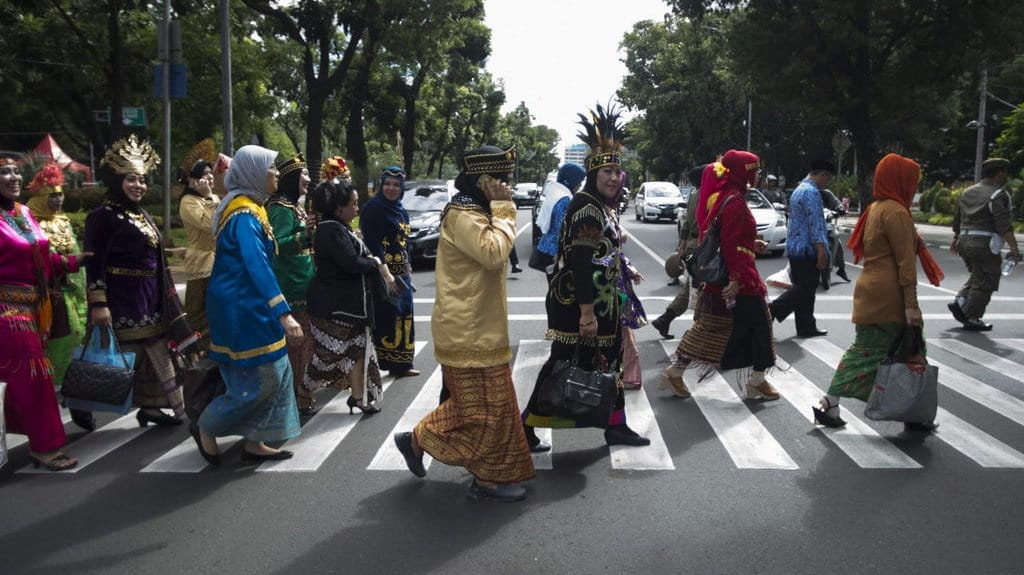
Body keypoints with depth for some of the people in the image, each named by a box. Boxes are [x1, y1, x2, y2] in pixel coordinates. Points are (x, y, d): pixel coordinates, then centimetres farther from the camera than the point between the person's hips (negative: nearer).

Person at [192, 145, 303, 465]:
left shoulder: (249, 207, 13)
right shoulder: (245, 213, -18)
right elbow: (257, 266, -27)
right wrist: (283, 313, -32)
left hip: (248, 303, 10)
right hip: (241, 306, -10)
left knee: (273, 373, 11)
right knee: (259, 377, -3)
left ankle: (254, 443, 18)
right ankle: (206, 427, 16)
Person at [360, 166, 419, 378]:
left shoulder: (401, 211, 15)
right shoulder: (374, 207, -10)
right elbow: (372, 243, -17)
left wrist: (408, 271, 17)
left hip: (402, 273, 9)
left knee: (403, 315, 11)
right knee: (384, 317, -11)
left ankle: (400, 364, 20)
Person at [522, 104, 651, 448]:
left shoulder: (604, 207, 12)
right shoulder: (585, 207, -18)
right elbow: (581, 264, -25)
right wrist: (587, 313, -27)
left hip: (600, 302, 10)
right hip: (577, 304, -10)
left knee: (606, 361, 16)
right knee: (566, 365, -3)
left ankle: (616, 426, 28)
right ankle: (526, 429, 7)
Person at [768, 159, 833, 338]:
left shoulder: (799, 190, 19)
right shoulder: (811, 192, -14)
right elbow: (815, 224, -20)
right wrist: (822, 251, -22)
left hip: (794, 249, 10)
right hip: (807, 250, -10)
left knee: (803, 289, 11)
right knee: (806, 289, -5)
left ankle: (806, 328, 15)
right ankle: (771, 311, -11)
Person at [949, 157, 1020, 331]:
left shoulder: (967, 192, 14)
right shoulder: (998, 194, -9)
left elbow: (956, 220, 21)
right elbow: (1004, 225, -17)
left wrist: (955, 239, 31)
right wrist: (1013, 247, -18)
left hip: (964, 242, 8)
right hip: (985, 244, -8)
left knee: (977, 277, 22)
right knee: (985, 283, 0)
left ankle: (959, 302, 7)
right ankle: (972, 319, 2)